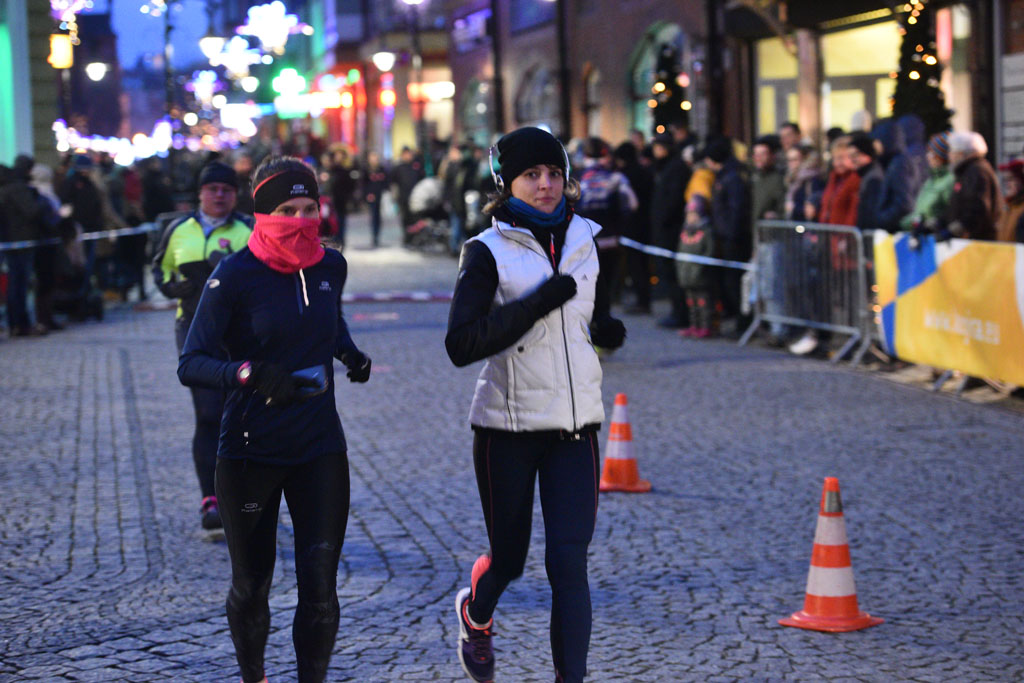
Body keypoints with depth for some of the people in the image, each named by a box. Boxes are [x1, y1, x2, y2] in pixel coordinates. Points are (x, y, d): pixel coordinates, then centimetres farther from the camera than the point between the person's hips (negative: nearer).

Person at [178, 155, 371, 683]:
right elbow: (190, 365, -18)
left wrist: (349, 352, 6)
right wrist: (249, 373, -35)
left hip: (320, 449, 3)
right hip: (250, 454, -3)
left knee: (320, 585, -6)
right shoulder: (234, 276, -13)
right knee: (251, 585, 11)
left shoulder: (330, 266, 2)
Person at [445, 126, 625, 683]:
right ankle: (475, 615, 45)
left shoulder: (585, 240, 7)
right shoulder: (487, 251, -8)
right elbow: (460, 345, -19)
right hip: (507, 426, -3)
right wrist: (538, 303, -23)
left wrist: (607, 330, 0)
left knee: (568, 560, -8)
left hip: (575, 424, 3)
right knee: (509, 558, 11)